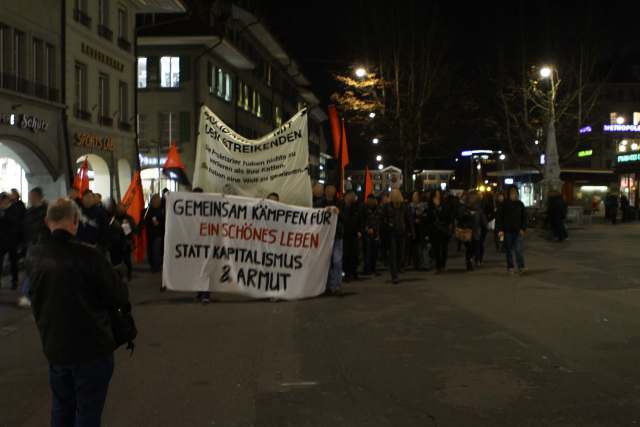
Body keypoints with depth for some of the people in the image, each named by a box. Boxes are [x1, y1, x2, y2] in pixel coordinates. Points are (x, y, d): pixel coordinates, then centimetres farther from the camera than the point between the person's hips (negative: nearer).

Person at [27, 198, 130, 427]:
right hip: (92, 346, -6)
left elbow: (35, 297, 10)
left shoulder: (33, 256, -3)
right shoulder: (87, 255, -22)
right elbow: (120, 296, -14)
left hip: (54, 346, 6)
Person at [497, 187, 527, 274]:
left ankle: (521, 267, -6)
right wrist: (500, 230, -7)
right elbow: (499, 217, 0)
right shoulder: (504, 204, 0)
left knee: (519, 249, -10)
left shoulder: (520, 204, 6)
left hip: (518, 231, 0)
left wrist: (523, 229, -2)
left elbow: (524, 217, 8)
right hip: (507, 231, 0)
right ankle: (510, 267, 16)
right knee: (509, 250, 7)